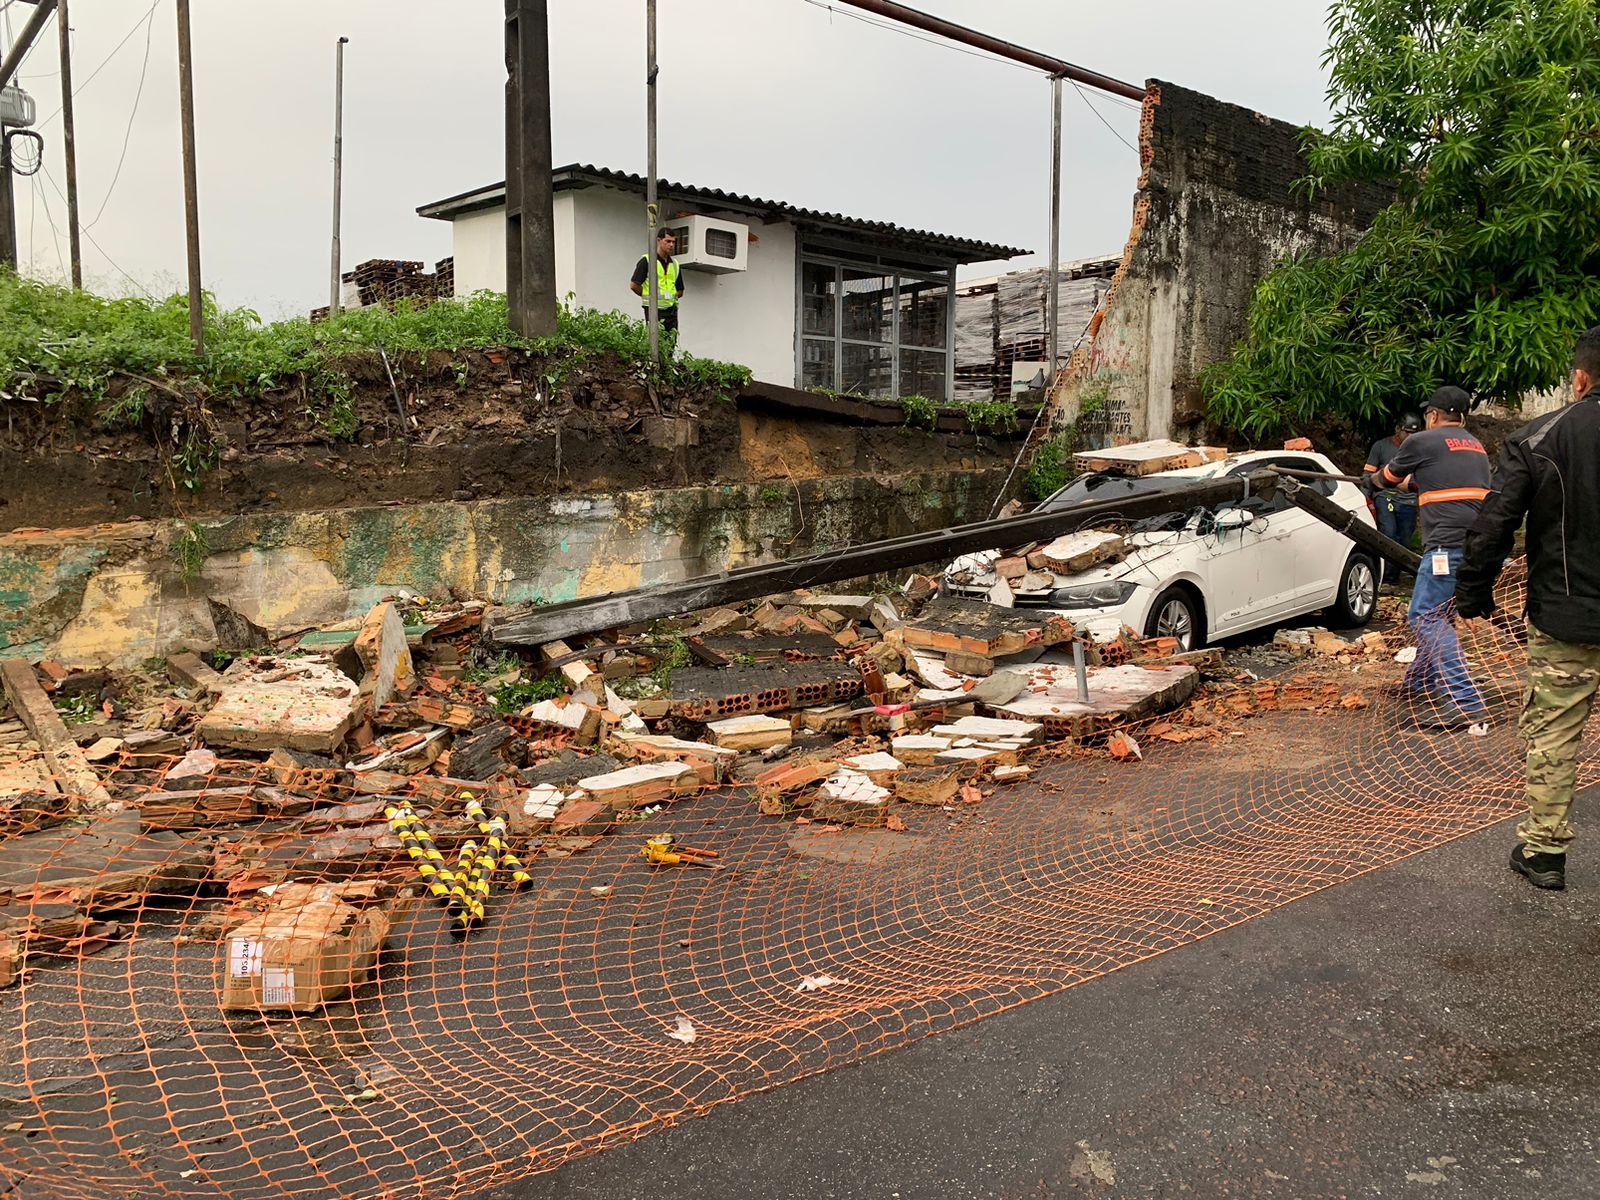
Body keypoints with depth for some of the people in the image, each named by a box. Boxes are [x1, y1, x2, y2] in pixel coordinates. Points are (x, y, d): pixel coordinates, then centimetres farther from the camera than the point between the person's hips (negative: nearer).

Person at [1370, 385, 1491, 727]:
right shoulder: (1476, 447, 24)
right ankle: (1423, 678, 38)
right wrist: (1408, 482, 57)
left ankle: (1467, 702, -22)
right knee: (1438, 614, 23)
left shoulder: (1422, 442, 1)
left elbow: (1389, 476, 18)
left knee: (1428, 617, -11)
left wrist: (1372, 480, 41)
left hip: (1448, 545, -9)